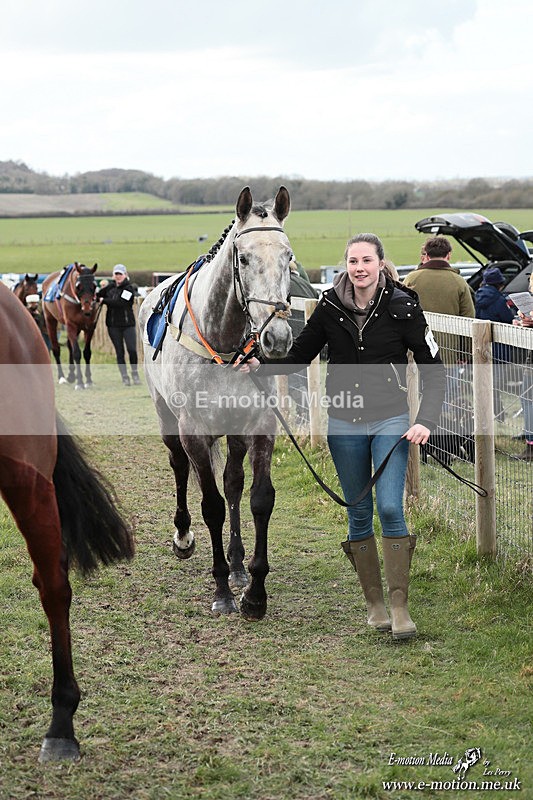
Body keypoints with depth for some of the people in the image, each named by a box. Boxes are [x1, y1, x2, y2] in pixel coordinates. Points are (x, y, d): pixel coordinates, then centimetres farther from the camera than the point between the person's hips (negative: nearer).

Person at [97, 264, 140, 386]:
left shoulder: (129, 288, -6)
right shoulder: (110, 287, 9)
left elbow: (119, 302, -18)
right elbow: (98, 296, 6)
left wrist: (103, 300, -11)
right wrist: (103, 288, -10)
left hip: (128, 323, -3)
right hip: (113, 325, 3)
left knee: (132, 350, -9)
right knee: (119, 352, 5)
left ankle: (135, 372, 12)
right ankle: (125, 377, 12)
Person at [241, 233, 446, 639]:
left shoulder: (403, 307, -7)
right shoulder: (330, 308, 0)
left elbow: (435, 370, -4)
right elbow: (298, 359, 6)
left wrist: (425, 421, -15)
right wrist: (259, 367, -11)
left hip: (390, 421, -3)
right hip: (344, 424, 3)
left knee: (390, 507, -13)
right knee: (359, 514, 8)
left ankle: (400, 606, -4)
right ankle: (374, 603, 20)